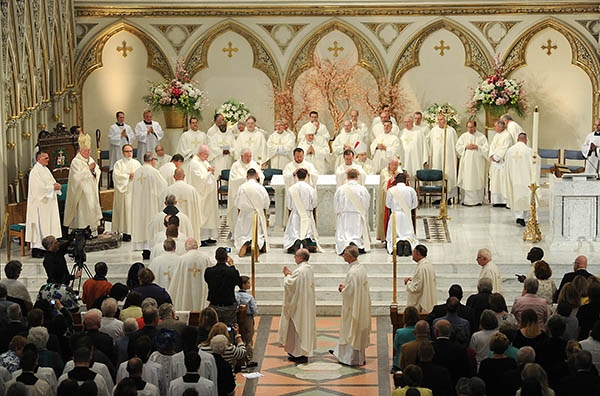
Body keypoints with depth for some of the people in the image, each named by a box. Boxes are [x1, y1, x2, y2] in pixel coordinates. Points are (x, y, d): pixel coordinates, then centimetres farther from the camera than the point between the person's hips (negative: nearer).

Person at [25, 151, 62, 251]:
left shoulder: (46, 169, 15)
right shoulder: (35, 171, -14)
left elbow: (52, 182, 19)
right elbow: (39, 188, -22)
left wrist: (56, 185, -4)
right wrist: (53, 187, -18)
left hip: (49, 202, 9)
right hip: (41, 204, -9)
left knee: (49, 226, 9)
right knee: (40, 226, -8)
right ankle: (37, 247, -5)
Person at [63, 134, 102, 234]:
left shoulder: (91, 160, 15)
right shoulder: (76, 162, -9)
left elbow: (98, 173, 13)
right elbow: (78, 176, -19)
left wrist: (94, 169, -9)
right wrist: (88, 168, -17)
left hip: (91, 192, 8)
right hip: (82, 192, -8)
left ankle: (93, 232, 9)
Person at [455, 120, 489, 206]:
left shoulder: (481, 136, 5)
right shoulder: (463, 136, 11)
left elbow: (486, 148, 0)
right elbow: (458, 146, 7)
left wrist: (477, 147, -13)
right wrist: (466, 147, -9)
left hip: (478, 163, -1)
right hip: (466, 163, 1)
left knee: (477, 181, -2)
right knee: (466, 181, -4)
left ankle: (478, 200, 3)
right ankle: (466, 200, 0)